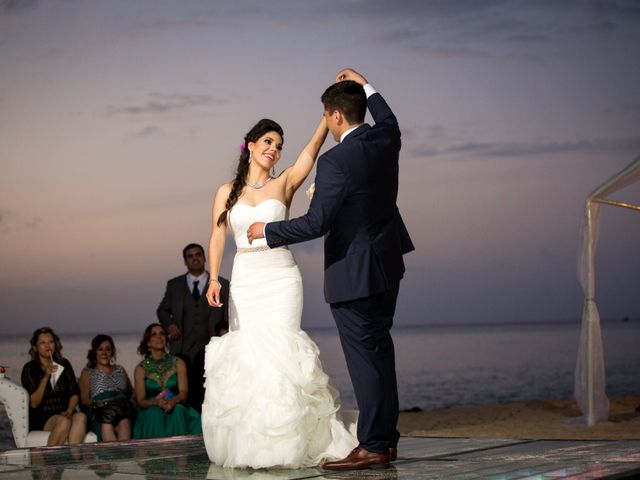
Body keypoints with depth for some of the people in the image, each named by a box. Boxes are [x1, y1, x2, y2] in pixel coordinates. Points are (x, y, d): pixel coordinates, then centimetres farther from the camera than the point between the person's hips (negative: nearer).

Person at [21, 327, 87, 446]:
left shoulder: (63, 364, 14)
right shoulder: (30, 369, 2)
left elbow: (75, 394, 10)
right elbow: (33, 403, -7)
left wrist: (69, 411, -11)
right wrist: (46, 377, -17)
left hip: (64, 413, 3)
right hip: (40, 417, -3)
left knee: (80, 417, -32)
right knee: (63, 421, -36)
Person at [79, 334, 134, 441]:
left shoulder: (120, 370, 30)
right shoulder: (87, 372, 21)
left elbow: (132, 393, 23)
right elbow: (84, 400, 8)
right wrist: (100, 403, -11)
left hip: (122, 411, 2)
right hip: (99, 413, -2)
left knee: (124, 422, -37)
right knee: (106, 424, -40)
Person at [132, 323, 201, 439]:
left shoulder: (178, 363, 12)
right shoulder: (141, 369, 8)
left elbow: (184, 392, -1)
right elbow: (140, 401, 0)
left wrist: (173, 401, -25)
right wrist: (157, 402, -22)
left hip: (177, 408, 1)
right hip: (151, 411, -1)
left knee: (178, 410, -33)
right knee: (154, 413, -35)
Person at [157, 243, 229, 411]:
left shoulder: (222, 284, 11)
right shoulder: (174, 285, 16)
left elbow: (229, 317, 10)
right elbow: (162, 310, 25)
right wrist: (169, 324, 3)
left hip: (210, 348, -1)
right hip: (182, 349, 1)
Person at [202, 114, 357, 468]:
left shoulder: (284, 184, 7)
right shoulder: (227, 192, 10)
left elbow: (313, 147, -4)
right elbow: (217, 237, 3)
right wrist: (214, 279, -10)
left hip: (281, 277, -2)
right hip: (245, 280, 2)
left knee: (279, 353, -11)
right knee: (245, 355, -1)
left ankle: (281, 446, -7)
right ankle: (250, 444, 7)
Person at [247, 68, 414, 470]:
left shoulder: (335, 162, -22)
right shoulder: (385, 140, 1)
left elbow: (315, 223, -21)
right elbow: (388, 119, 28)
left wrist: (267, 231, -7)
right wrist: (365, 86, 39)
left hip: (353, 272, -9)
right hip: (388, 264, 9)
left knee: (363, 356, -3)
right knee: (379, 349, 15)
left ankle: (373, 446, 1)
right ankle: (387, 438, 21)